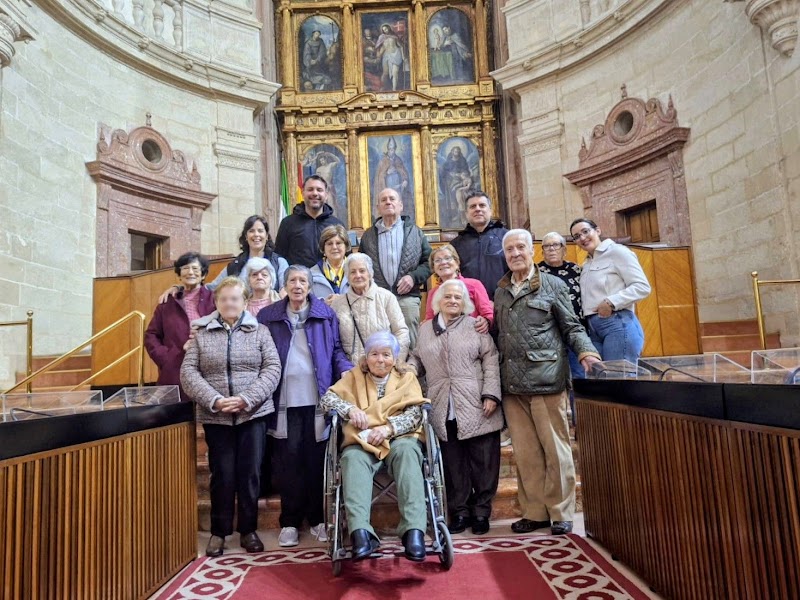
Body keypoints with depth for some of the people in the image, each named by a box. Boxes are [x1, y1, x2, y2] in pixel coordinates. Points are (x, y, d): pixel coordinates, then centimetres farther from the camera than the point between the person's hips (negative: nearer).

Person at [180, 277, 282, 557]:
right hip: (215, 416, 0)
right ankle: (219, 531, 22)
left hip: (253, 414, 0)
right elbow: (188, 372, -1)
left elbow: (272, 368, -4)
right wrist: (214, 401, -15)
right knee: (222, 474, 6)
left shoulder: (259, 331, 4)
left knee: (250, 473, 6)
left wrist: (247, 399, -16)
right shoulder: (202, 333, 6)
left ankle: (248, 530, 21)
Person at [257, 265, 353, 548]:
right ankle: (290, 521, 17)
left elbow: (336, 351, 7)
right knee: (288, 459, 5)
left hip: (317, 398, 0)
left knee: (317, 458, 7)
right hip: (285, 400, 0)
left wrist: (350, 373, -10)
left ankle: (318, 518, 20)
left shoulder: (325, 314, 6)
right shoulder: (268, 316, 7)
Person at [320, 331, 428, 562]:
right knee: (352, 459, -33)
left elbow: (415, 414, 2)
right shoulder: (354, 377, 19)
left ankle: (414, 531, -43)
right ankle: (361, 532, -46)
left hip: (399, 438, 0)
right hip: (361, 441, 1)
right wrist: (350, 409, -13)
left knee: (406, 452, -35)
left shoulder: (407, 378, 16)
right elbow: (327, 398, 7)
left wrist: (389, 428, -15)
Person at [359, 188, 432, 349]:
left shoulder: (415, 232, 13)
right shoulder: (368, 235, 16)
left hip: (407, 298, 0)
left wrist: (413, 276, -6)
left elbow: (429, 261, 10)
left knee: (409, 344, 1)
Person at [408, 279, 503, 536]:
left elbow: (491, 360, -1)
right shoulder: (425, 329, 14)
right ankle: (459, 512, 20)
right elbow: (417, 359, 19)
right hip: (444, 412, 2)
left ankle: (481, 512, 19)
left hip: (476, 409, -2)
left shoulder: (475, 326, 4)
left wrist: (491, 394, -9)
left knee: (483, 463, 5)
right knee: (453, 464, 7)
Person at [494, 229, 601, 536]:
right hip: (512, 384, 4)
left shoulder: (552, 285, 5)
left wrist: (585, 350, -14)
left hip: (546, 380, -4)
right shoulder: (500, 291, 17)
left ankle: (560, 513, 15)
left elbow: (571, 326, 3)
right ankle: (534, 511, 20)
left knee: (555, 449, 2)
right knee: (525, 452, 8)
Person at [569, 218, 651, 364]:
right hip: (593, 328, 7)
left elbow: (643, 287, -9)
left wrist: (611, 302, -17)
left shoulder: (616, 251, -2)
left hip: (618, 324, -7)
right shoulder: (586, 265, 20)